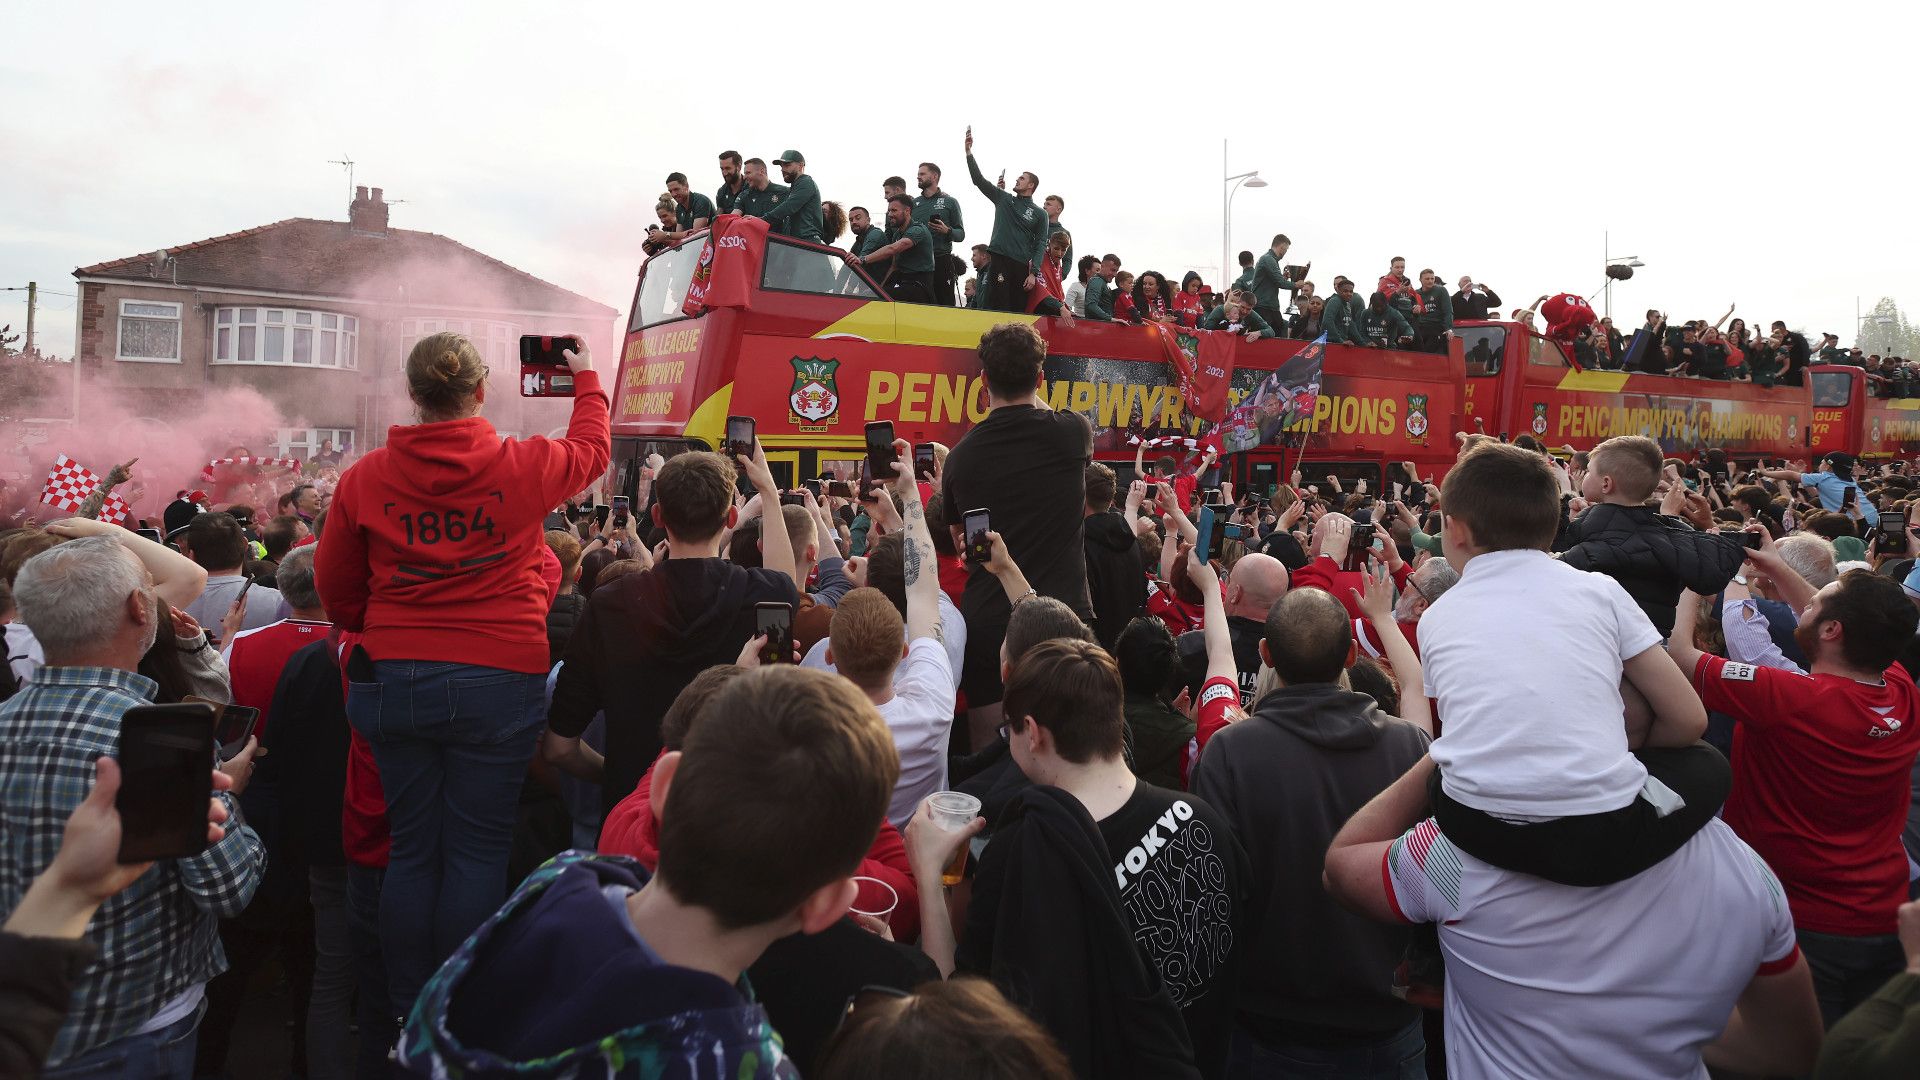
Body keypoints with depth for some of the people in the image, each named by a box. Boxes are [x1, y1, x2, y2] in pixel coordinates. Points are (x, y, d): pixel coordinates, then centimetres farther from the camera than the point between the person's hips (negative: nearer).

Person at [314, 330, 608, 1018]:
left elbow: (336, 588, 12)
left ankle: (407, 1016, 24)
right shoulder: (523, 466, -5)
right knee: (477, 852, 5)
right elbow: (593, 448, 18)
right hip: (498, 678, -3)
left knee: (412, 851, 12)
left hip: (395, 679, 3)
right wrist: (587, 376, 34)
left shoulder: (363, 478, 2)